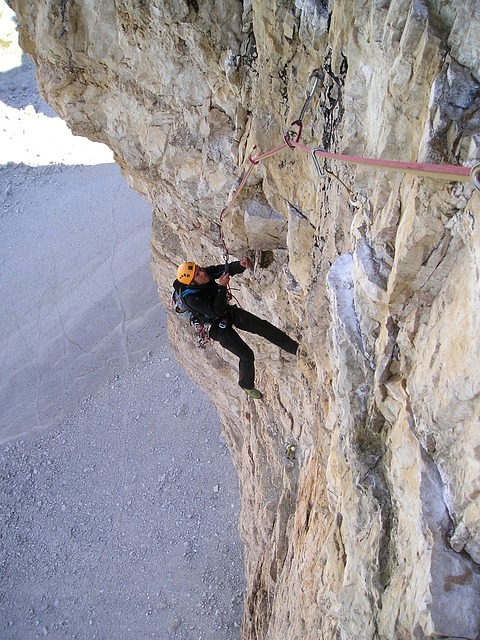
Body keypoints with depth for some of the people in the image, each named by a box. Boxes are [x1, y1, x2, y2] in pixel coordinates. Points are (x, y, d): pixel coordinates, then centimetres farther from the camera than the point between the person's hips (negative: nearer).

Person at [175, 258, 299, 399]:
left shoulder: (206, 272, -15)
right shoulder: (191, 298, -31)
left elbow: (227, 269, -17)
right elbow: (216, 312, -32)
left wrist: (241, 265, -38)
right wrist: (222, 287, -35)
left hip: (228, 312, 6)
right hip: (218, 326, -6)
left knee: (262, 326, -4)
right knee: (246, 355, -2)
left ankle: (295, 348, 8)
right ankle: (246, 385, 26)